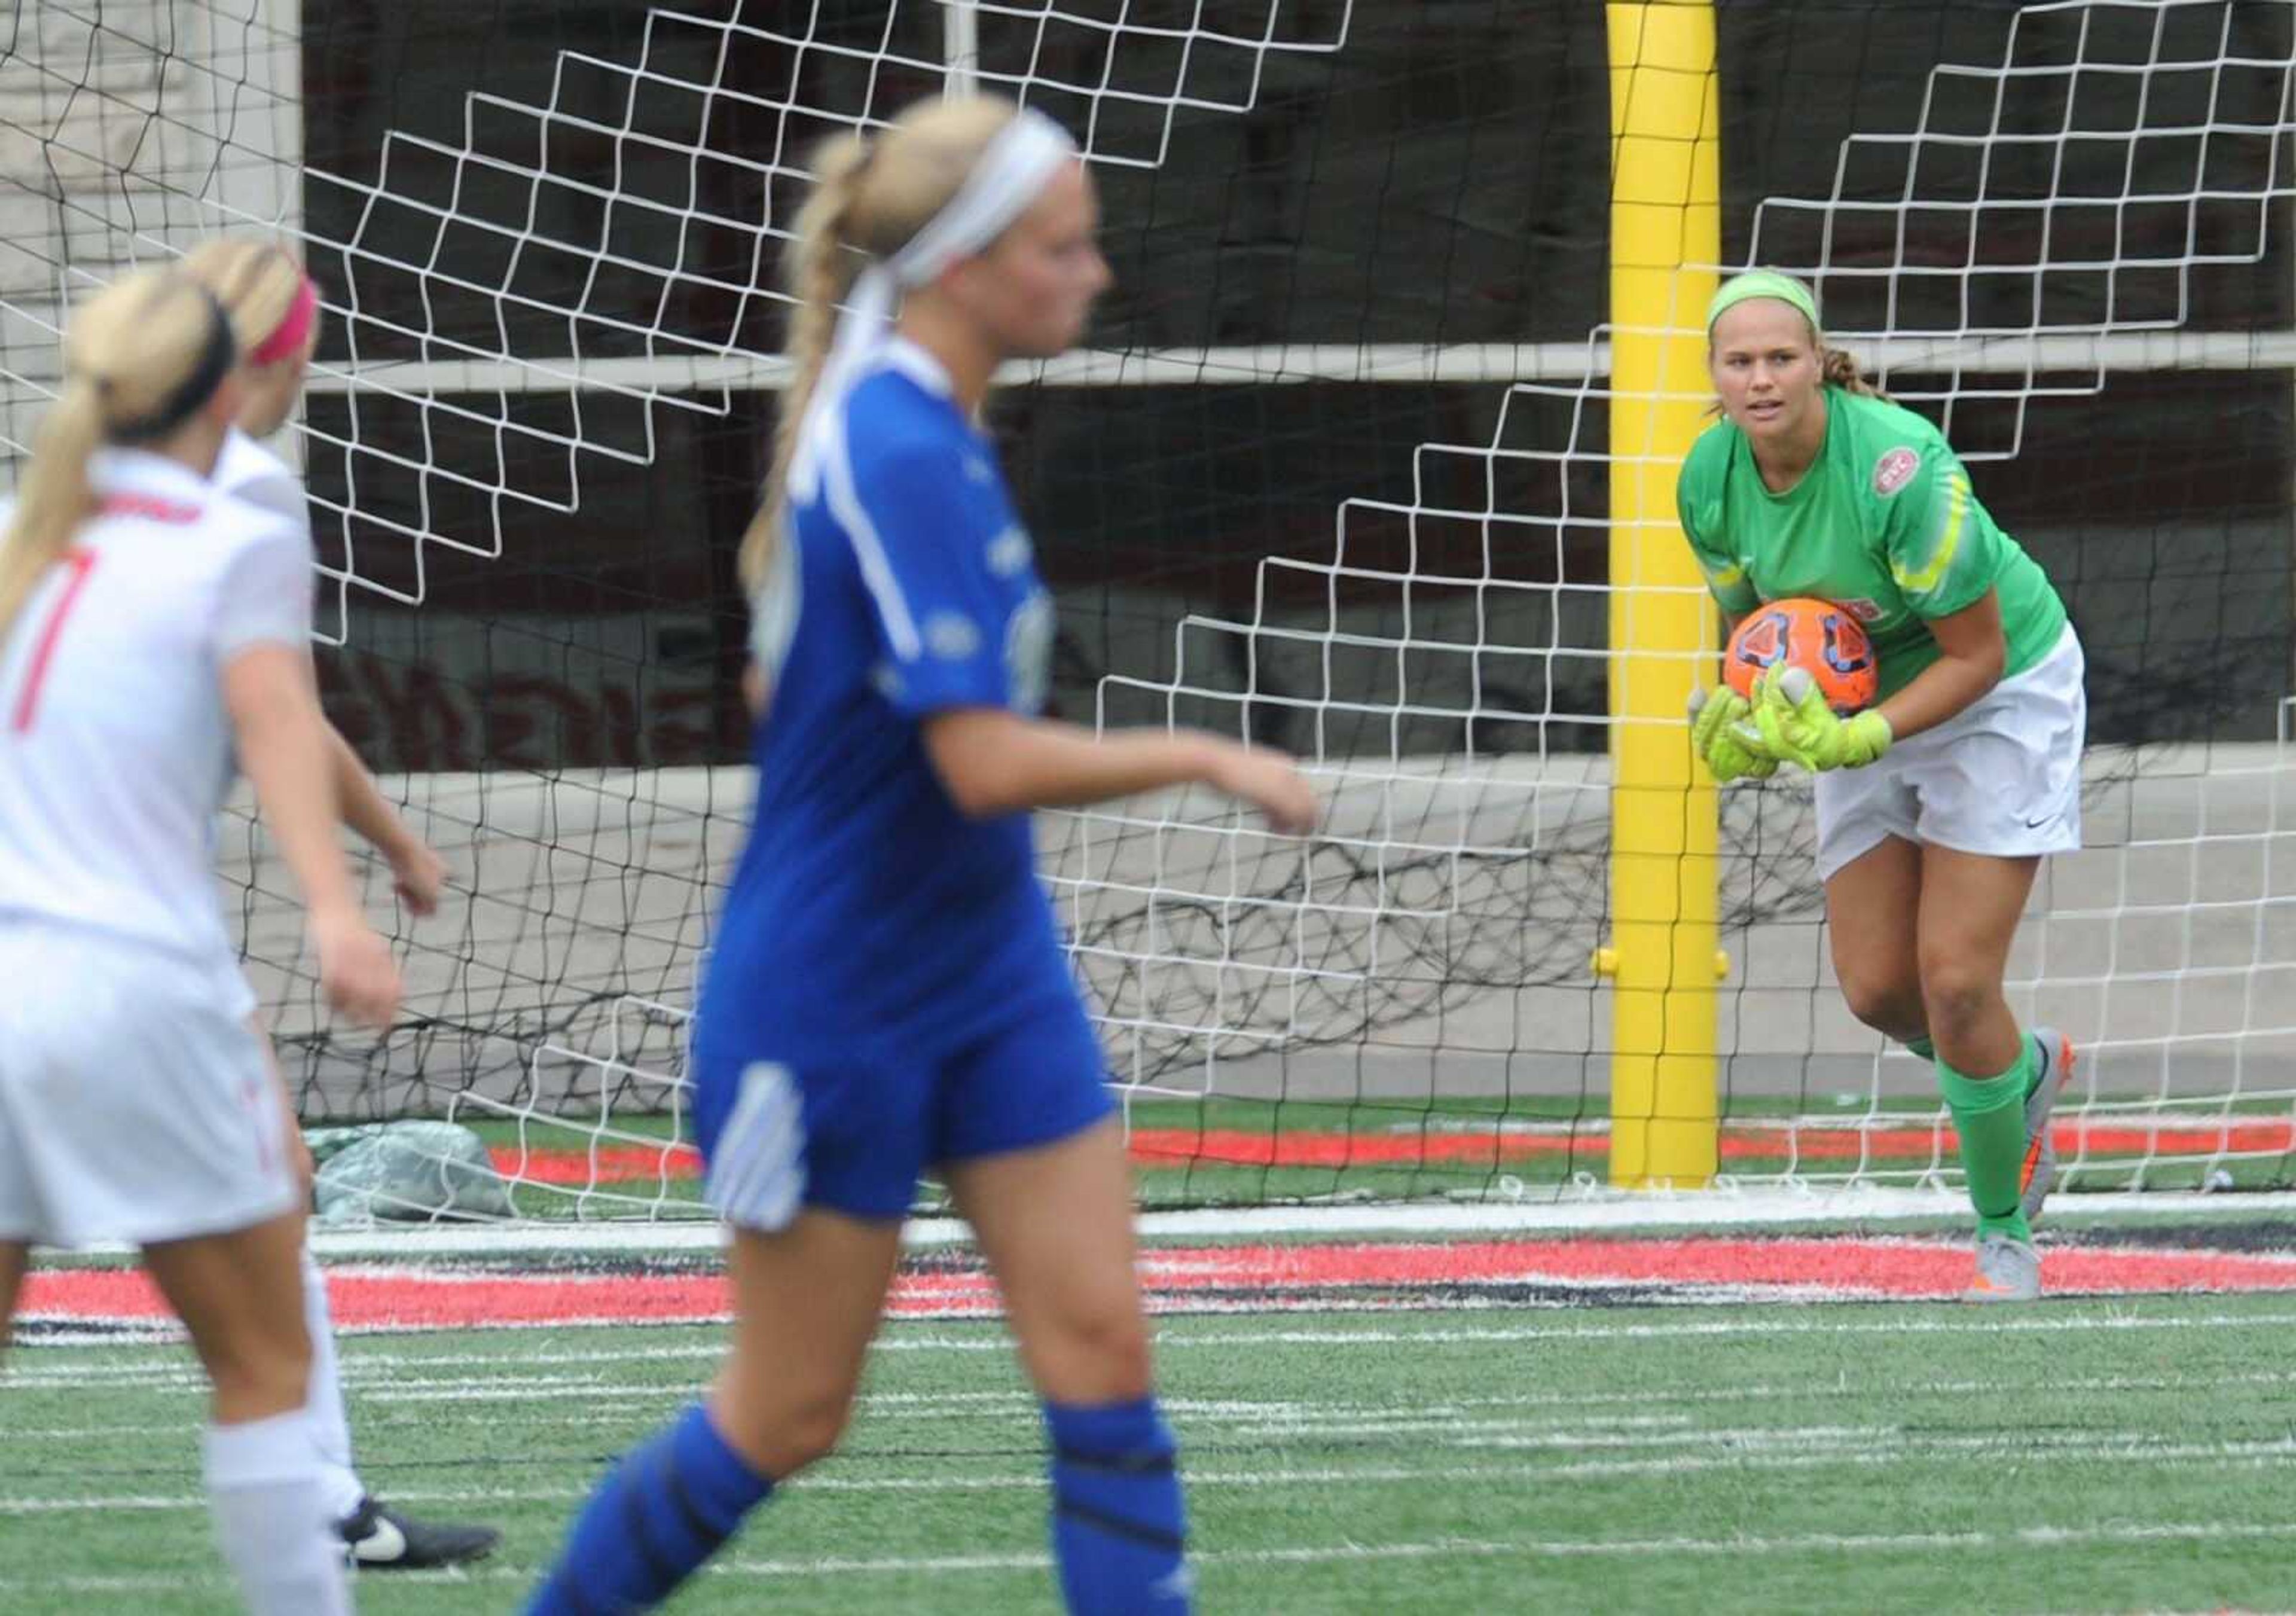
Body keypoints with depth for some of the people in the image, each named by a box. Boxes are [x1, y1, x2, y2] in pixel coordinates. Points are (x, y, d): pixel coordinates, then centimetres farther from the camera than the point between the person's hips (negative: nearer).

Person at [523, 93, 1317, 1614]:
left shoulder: (927, 436, 6)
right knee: (787, 1415, 4)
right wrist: (1212, 759, -19)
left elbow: (775, 683, 19)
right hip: (831, 1010, -9)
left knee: (1101, 1345, -2)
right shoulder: (898, 456, -23)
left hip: (990, 976, 9)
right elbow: (987, 762, -29)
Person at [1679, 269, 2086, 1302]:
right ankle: (2026, 1074, 35)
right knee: (1876, 989, 1)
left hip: (1995, 694, -6)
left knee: (1955, 982, -13)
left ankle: (2004, 1234, 8)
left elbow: (1975, 654, -25)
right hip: (1866, 701, 6)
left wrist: (1855, 741, -36)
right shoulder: (1711, 480, -14)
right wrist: (1743, 725, -18)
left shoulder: (1898, 467, -33)